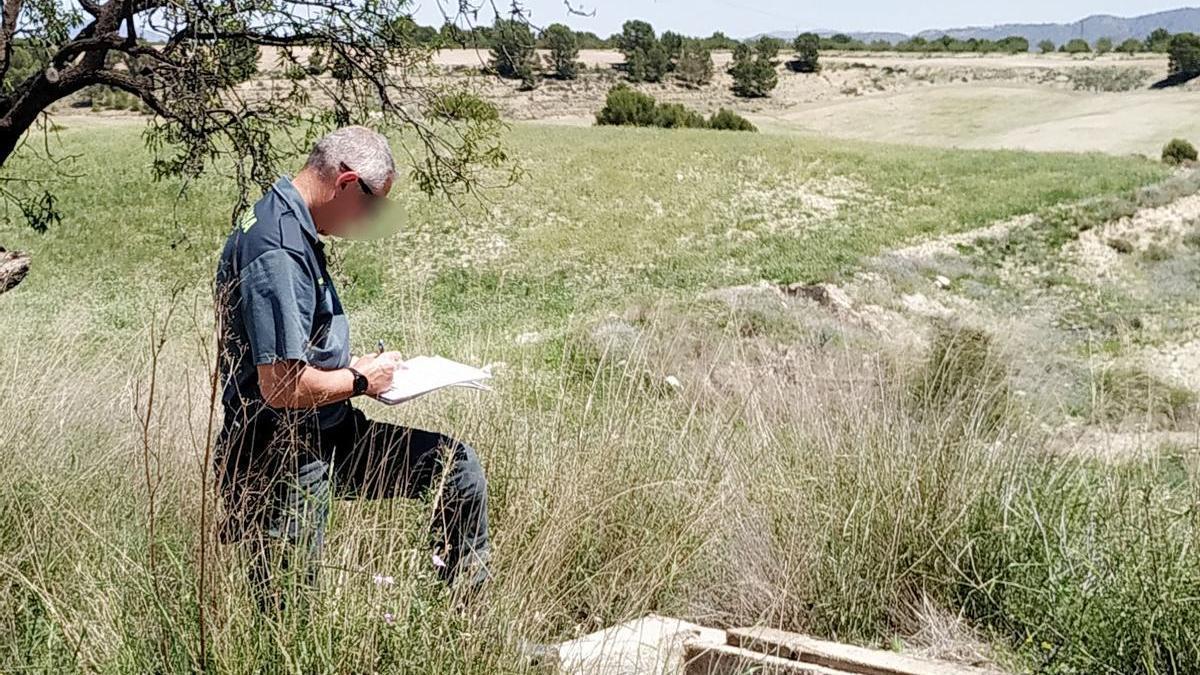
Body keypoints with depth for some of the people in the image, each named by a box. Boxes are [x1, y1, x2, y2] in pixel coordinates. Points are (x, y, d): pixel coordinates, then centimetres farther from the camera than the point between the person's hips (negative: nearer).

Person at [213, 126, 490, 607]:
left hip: (328, 437, 10)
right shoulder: (277, 251, -24)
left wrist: (351, 364, 11)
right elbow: (282, 386, -29)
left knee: (458, 467, 7)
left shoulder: (292, 227, 10)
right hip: (282, 457, -10)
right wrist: (360, 380, -12)